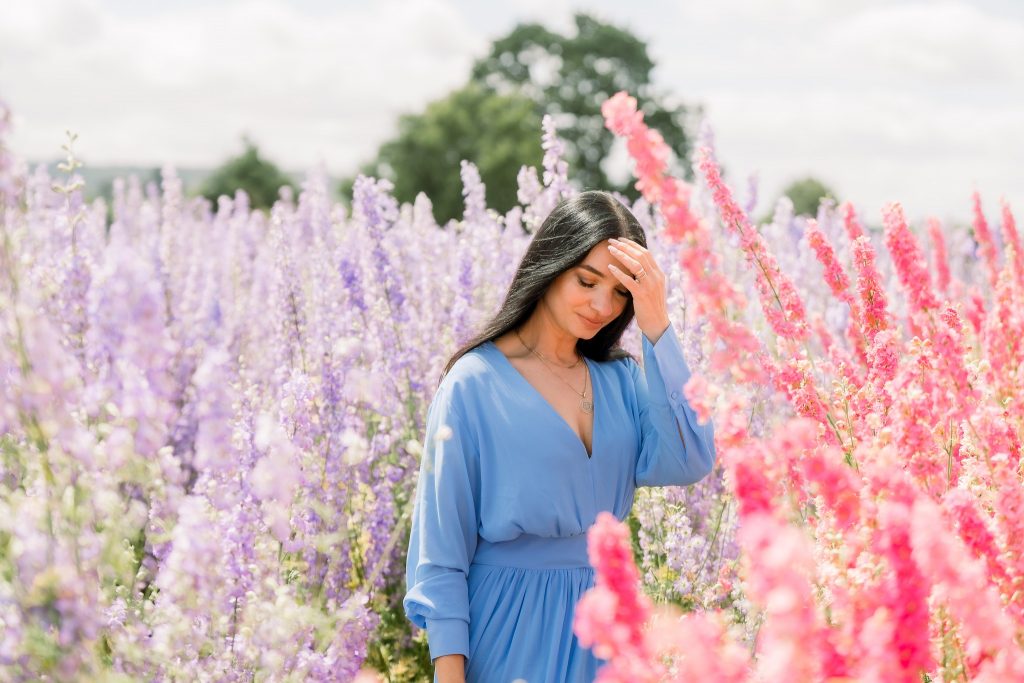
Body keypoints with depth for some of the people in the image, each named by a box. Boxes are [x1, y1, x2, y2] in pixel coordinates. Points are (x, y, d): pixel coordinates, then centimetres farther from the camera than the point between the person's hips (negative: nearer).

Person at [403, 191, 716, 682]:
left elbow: (687, 464, -13)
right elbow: (441, 546, -9)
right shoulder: (475, 383, -10)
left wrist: (657, 328, -15)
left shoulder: (620, 378, 4)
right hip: (510, 630, -5)